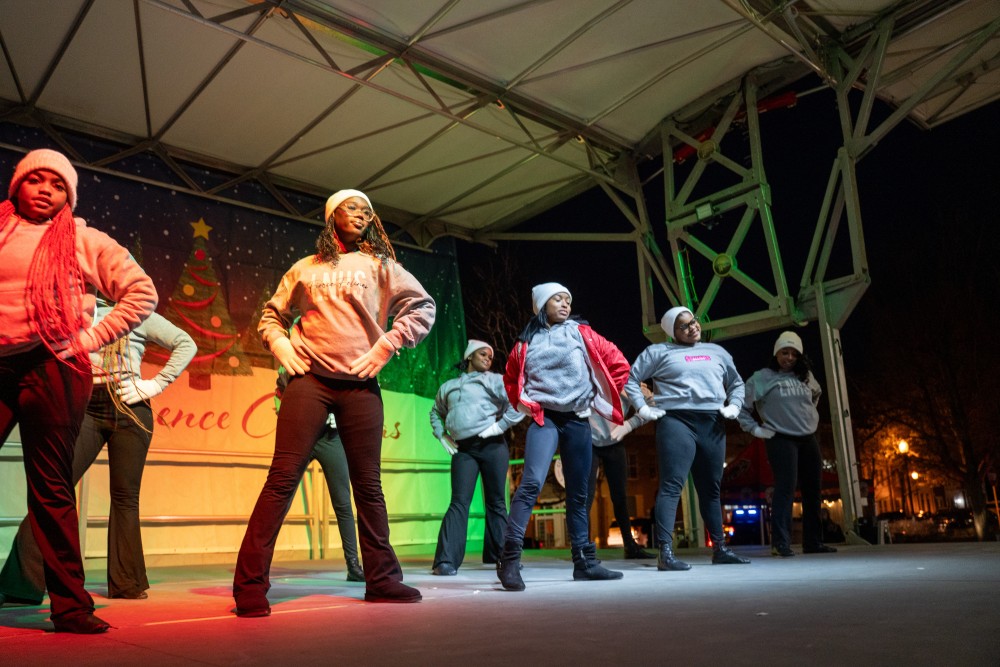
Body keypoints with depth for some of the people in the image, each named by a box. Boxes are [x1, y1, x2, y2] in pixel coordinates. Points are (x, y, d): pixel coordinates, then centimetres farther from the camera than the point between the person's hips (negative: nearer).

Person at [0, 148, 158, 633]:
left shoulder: (83, 241, 8)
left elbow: (142, 295, 4)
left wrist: (90, 339, -2)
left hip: (52, 370, -2)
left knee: (51, 488, -1)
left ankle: (70, 605, 6)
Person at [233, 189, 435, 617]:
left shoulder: (381, 266, 13)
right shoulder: (305, 268, 15)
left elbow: (423, 308, 6)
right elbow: (272, 316, 22)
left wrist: (388, 343, -4)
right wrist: (281, 346, 3)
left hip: (360, 385, 1)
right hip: (309, 380, 0)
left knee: (368, 485, 6)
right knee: (283, 478, -7)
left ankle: (381, 579, 17)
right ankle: (250, 584, -3)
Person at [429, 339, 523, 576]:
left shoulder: (495, 380, 9)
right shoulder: (448, 387, 20)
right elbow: (436, 412, 32)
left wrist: (500, 425, -8)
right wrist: (442, 436, 17)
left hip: (492, 447, -1)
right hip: (463, 450, 2)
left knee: (496, 502, 3)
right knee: (459, 502, -8)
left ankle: (499, 556, 12)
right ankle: (446, 560, -13)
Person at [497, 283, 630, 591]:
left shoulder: (581, 333, 6)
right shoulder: (526, 343, 7)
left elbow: (618, 363, 8)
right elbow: (511, 379, 22)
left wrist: (599, 399, 8)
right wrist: (525, 406, 11)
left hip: (578, 421, 2)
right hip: (544, 419, -2)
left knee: (578, 494, 7)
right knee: (531, 483, -20)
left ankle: (585, 561, 15)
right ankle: (510, 558, -21)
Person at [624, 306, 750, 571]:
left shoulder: (716, 351, 21)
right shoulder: (659, 351, 6)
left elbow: (737, 383, 29)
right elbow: (630, 379, 5)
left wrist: (733, 406, 13)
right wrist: (643, 408, -3)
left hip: (712, 425, 5)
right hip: (677, 422, -5)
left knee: (711, 489, 12)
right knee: (672, 486, -14)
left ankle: (720, 549, 21)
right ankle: (665, 552, -18)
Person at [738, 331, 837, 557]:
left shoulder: (805, 376, 10)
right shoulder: (761, 378, -5)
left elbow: (816, 395, 31)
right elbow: (741, 406, -4)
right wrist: (755, 429, -7)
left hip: (809, 440, 6)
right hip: (781, 440, -6)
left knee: (812, 492, 9)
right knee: (785, 489, -15)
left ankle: (813, 542, 19)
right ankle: (780, 543, -15)